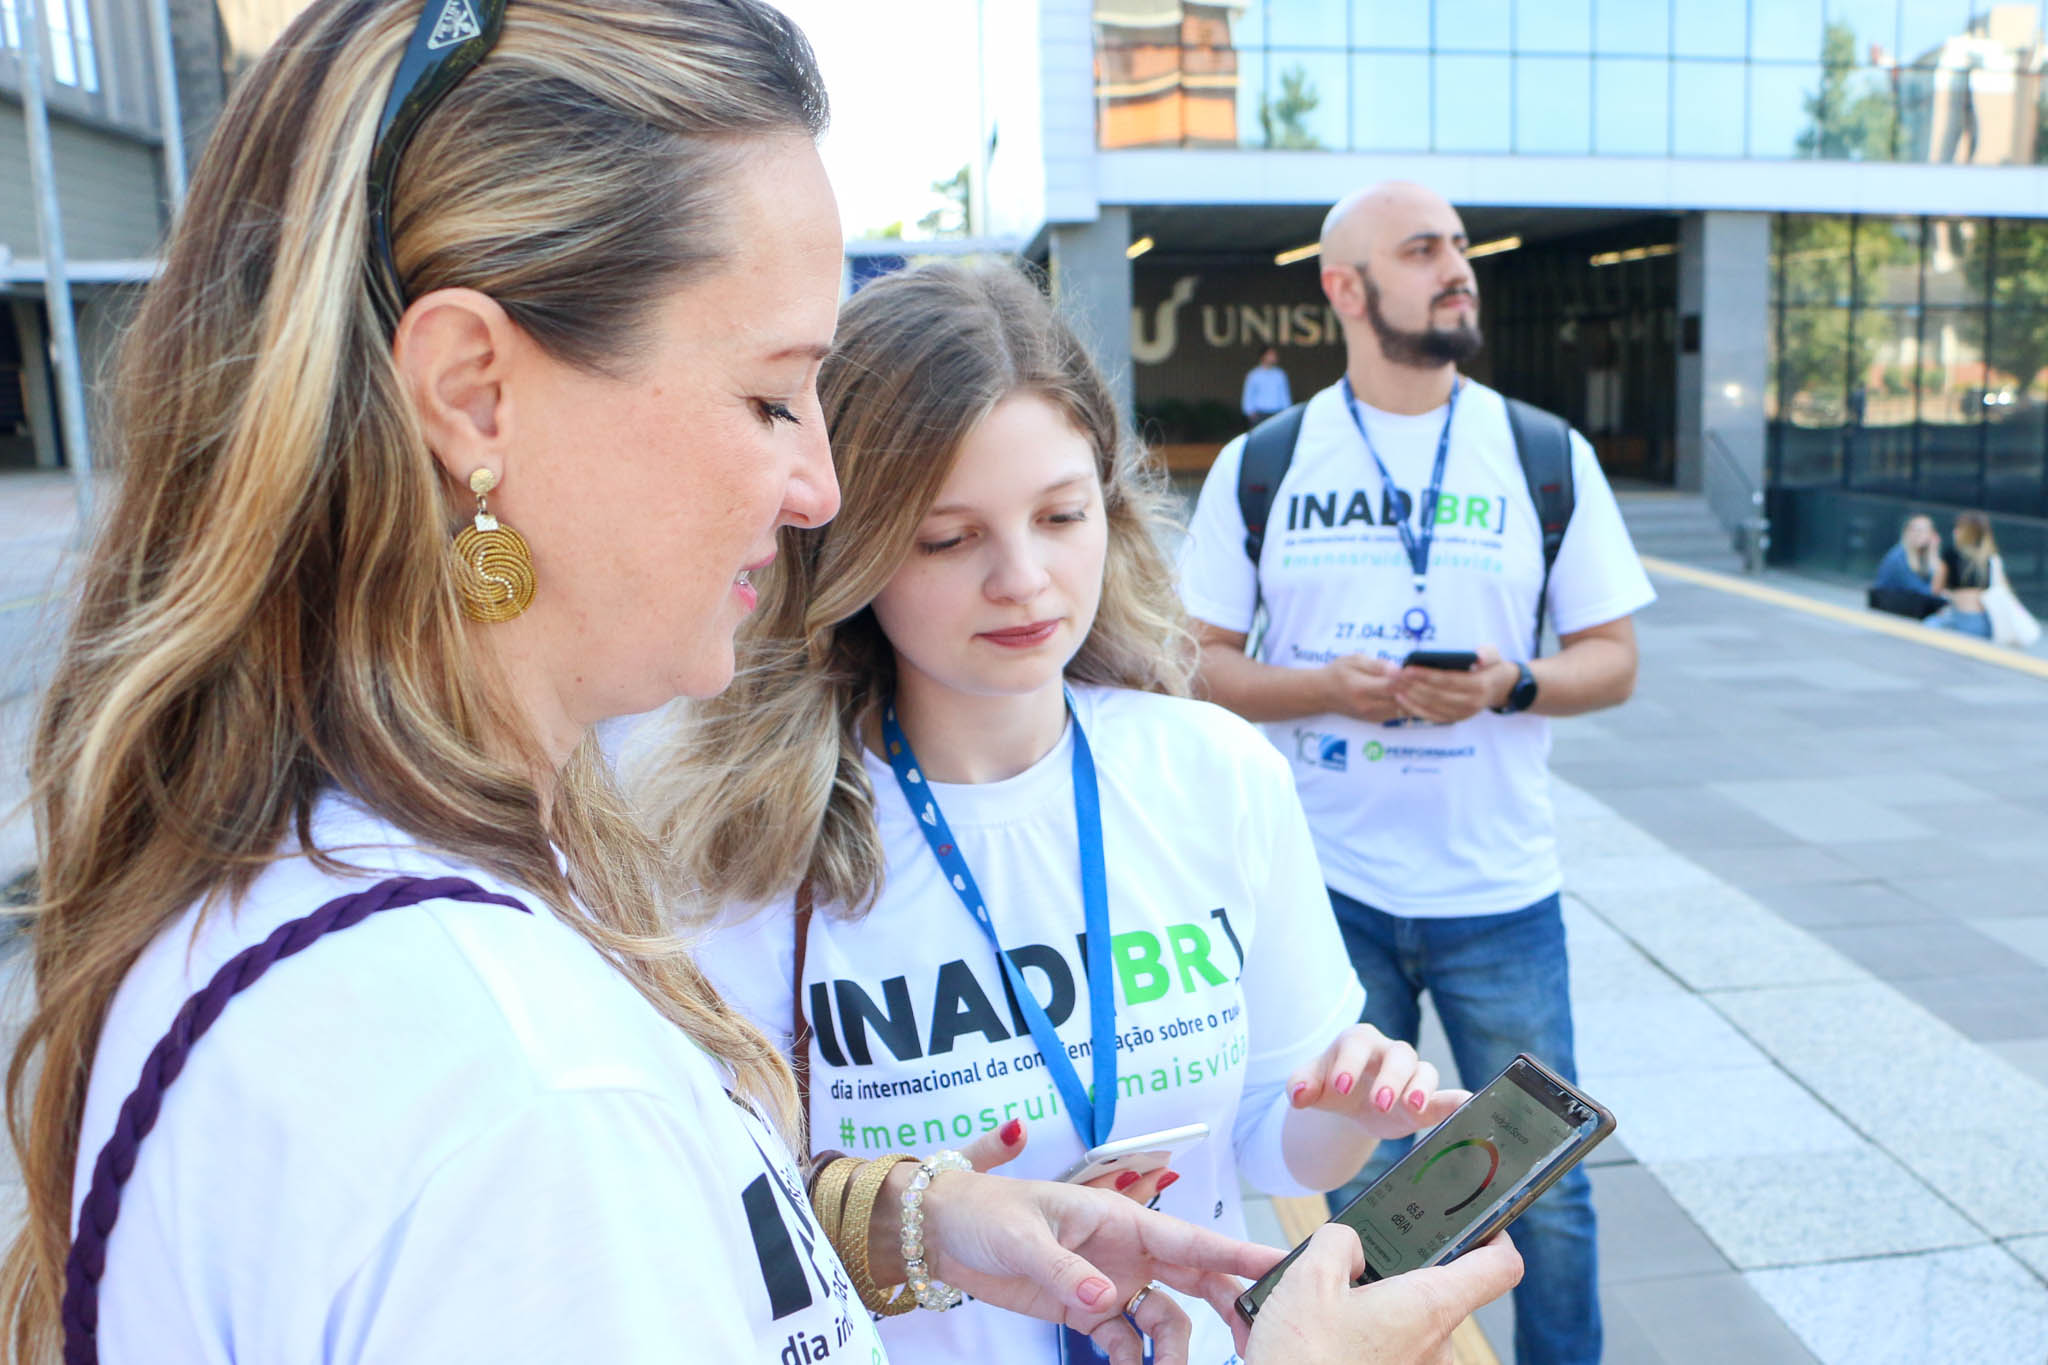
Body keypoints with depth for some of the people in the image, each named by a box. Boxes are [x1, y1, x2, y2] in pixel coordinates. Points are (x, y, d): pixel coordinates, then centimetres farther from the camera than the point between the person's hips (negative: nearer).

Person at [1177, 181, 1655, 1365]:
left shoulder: (1546, 456, 2)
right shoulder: (1259, 465, 0)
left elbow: (1614, 658, 3)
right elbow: (1197, 659, 1)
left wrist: (1512, 686, -17)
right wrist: (1325, 689, -16)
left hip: (1501, 889, 1)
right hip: (1327, 887, 0)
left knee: (1547, 1182, 12)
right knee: (1349, 1190, 15)